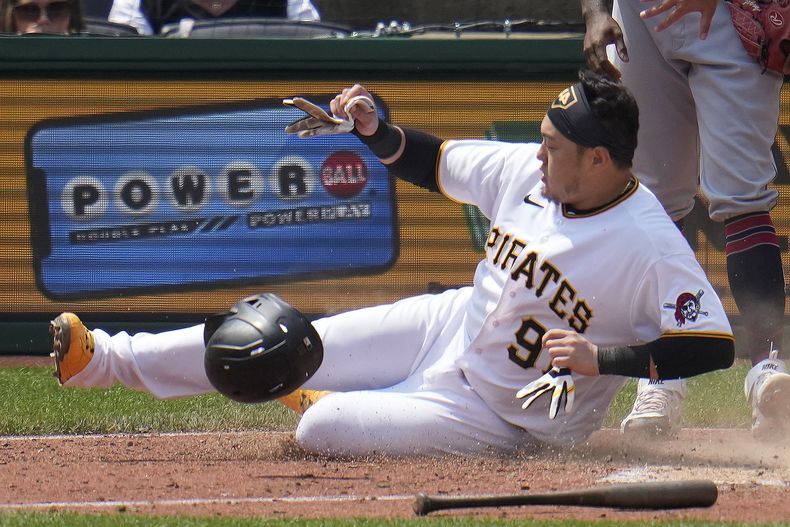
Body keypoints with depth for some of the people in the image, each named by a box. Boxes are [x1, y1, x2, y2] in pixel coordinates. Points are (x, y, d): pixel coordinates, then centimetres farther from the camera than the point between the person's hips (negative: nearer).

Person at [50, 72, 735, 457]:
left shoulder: (650, 246, -29)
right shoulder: (524, 170, -7)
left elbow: (714, 346, -31)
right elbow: (434, 163, 9)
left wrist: (602, 358, -37)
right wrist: (372, 130, -9)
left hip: (510, 417, -7)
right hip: (448, 326, 7)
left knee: (322, 430, -19)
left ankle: (318, 398, 18)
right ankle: (107, 357, 16)